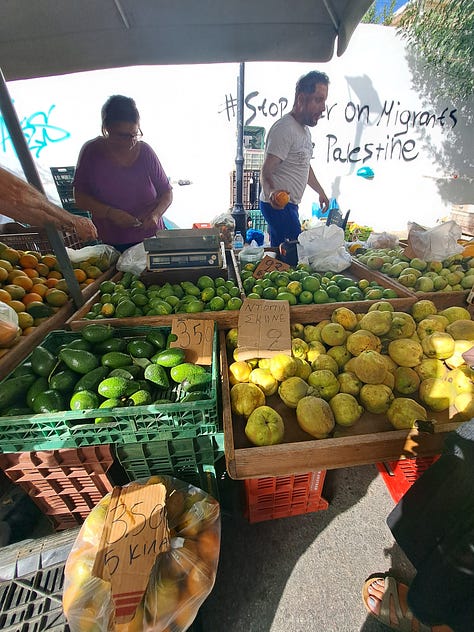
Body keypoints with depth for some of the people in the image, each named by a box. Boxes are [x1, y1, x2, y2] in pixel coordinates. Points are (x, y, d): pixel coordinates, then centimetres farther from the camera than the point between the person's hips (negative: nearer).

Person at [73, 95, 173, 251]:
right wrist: (110, 213, -17)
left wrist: (155, 214, -15)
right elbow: (80, 197, -1)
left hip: (151, 239, 1)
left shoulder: (145, 151, -2)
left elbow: (167, 193, 3)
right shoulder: (92, 152, -3)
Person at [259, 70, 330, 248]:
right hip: (278, 205, -10)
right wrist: (271, 191, -44)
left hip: (289, 204, 10)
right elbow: (266, 171, -22)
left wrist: (321, 192, 37)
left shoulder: (305, 129, 19)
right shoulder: (285, 128, -13)